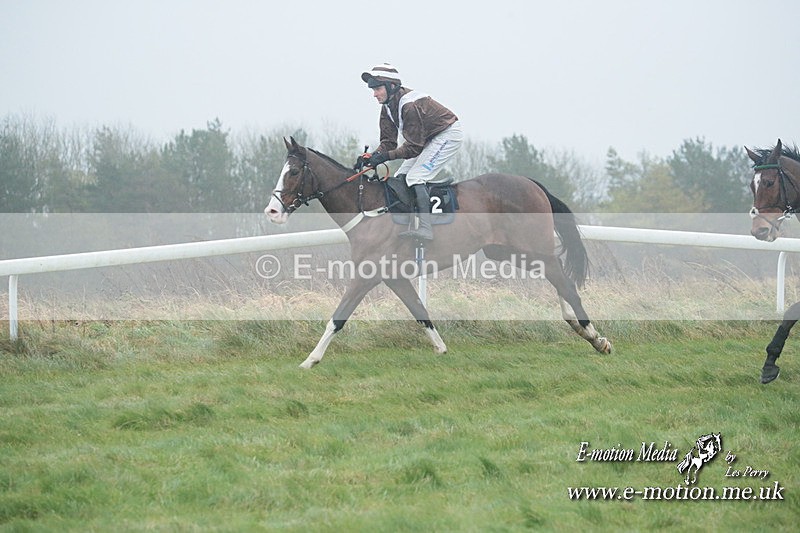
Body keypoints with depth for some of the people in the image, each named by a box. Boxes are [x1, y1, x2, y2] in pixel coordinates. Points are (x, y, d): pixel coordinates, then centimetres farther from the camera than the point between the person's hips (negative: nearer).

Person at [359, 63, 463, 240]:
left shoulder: (410, 106, -32)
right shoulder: (388, 106, -2)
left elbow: (413, 147, -30)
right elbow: (388, 141, -2)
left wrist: (385, 156, -34)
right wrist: (373, 156, -21)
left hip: (448, 135, -10)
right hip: (428, 138, 10)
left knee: (416, 177, -22)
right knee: (400, 177, 5)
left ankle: (424, 227, -28)